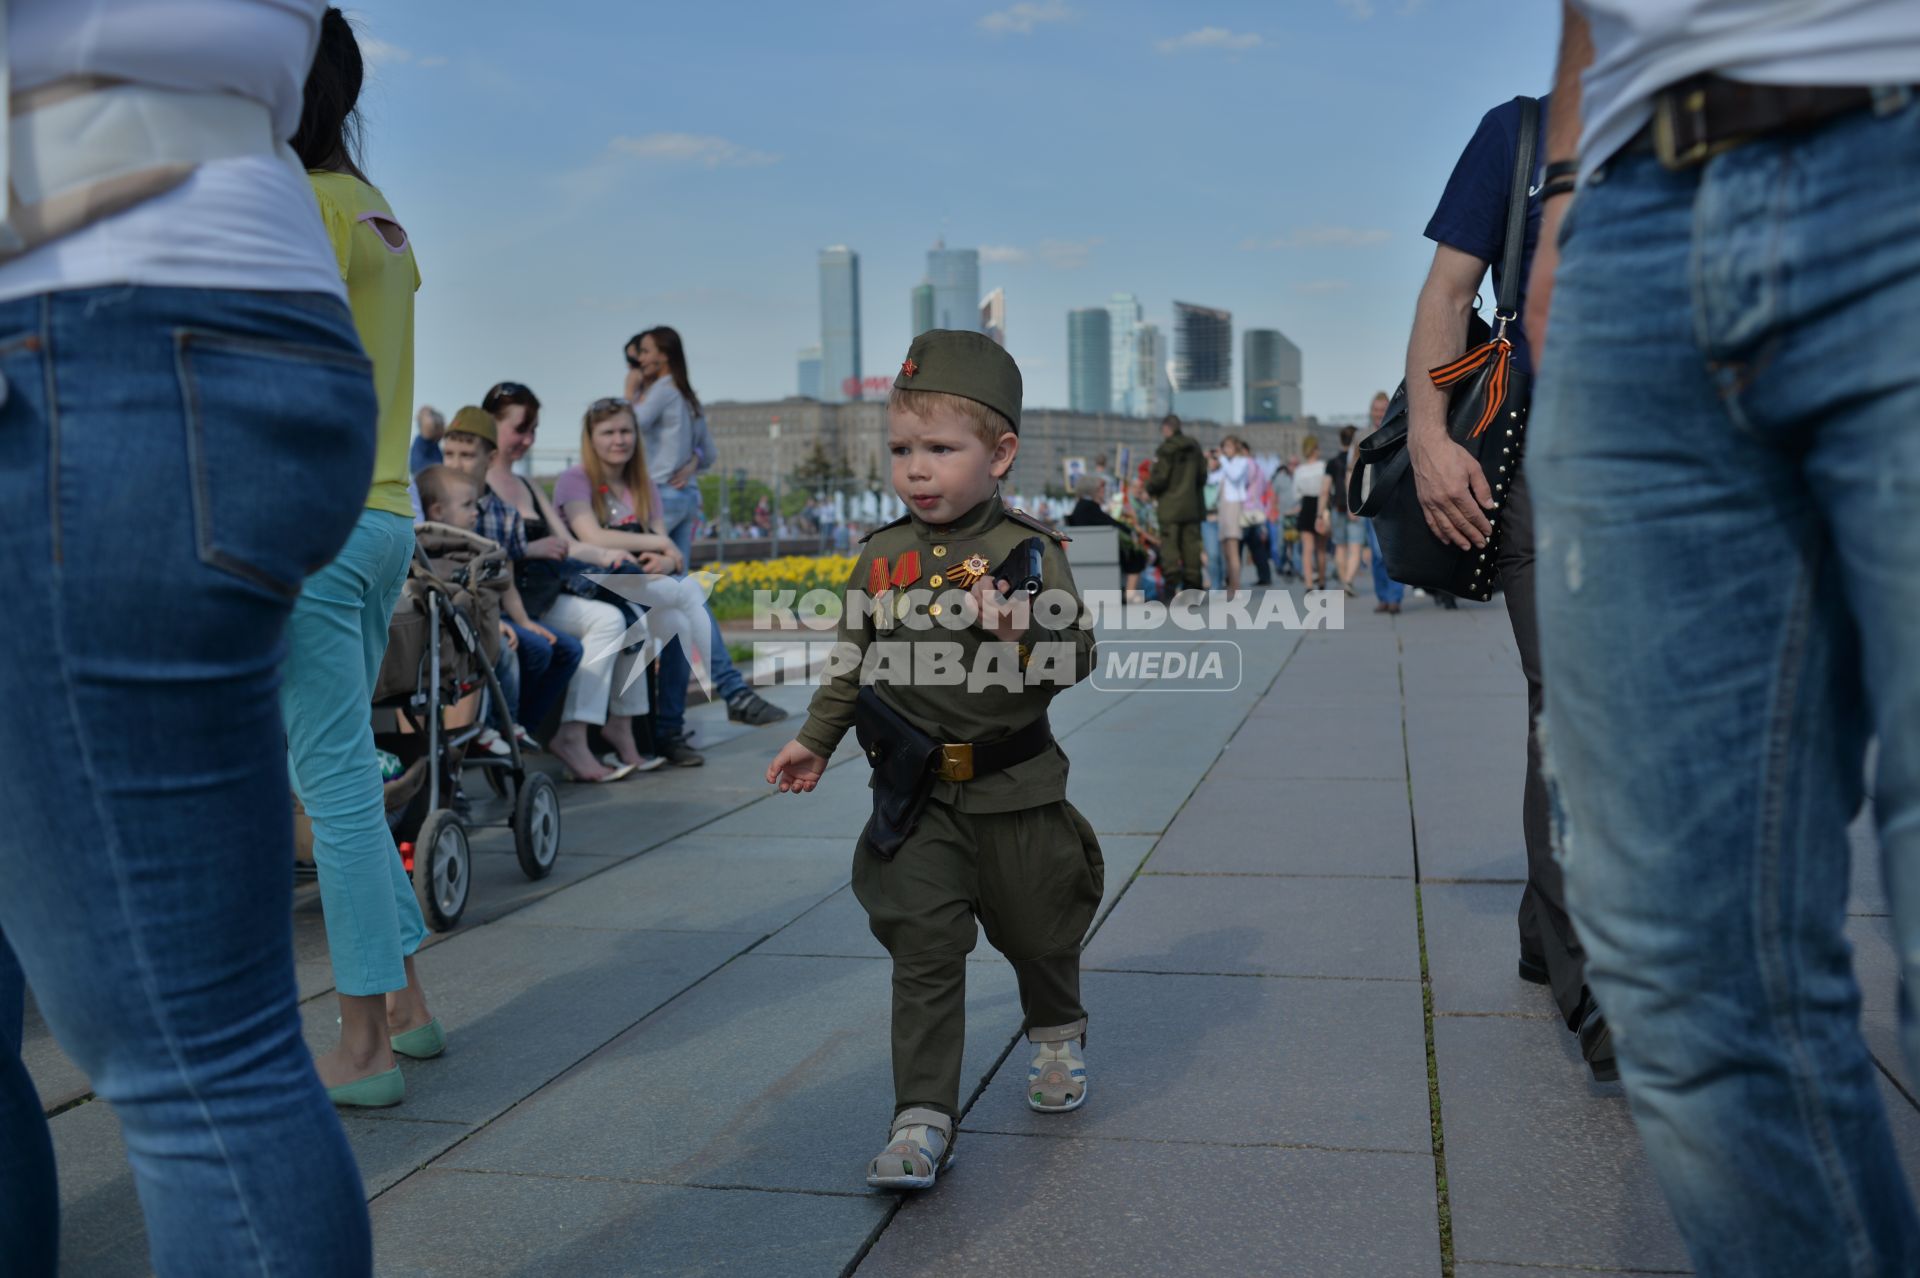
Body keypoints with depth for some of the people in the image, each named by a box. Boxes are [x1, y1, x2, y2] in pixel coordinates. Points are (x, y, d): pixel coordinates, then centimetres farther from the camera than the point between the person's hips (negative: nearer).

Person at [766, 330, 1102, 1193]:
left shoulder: (1026, 549, -9)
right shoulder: (882, 556, 3)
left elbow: (1077, 657, -12)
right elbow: (854, 660, 16)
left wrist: (1022, 634, -31)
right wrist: (814, 740, 19)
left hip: (1015, 788, -2)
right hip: (915, 796, 2)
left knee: (1038, 933, 16)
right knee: (923, 949, -4)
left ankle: (1057, 1039, 46)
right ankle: (922, 1119, 4)